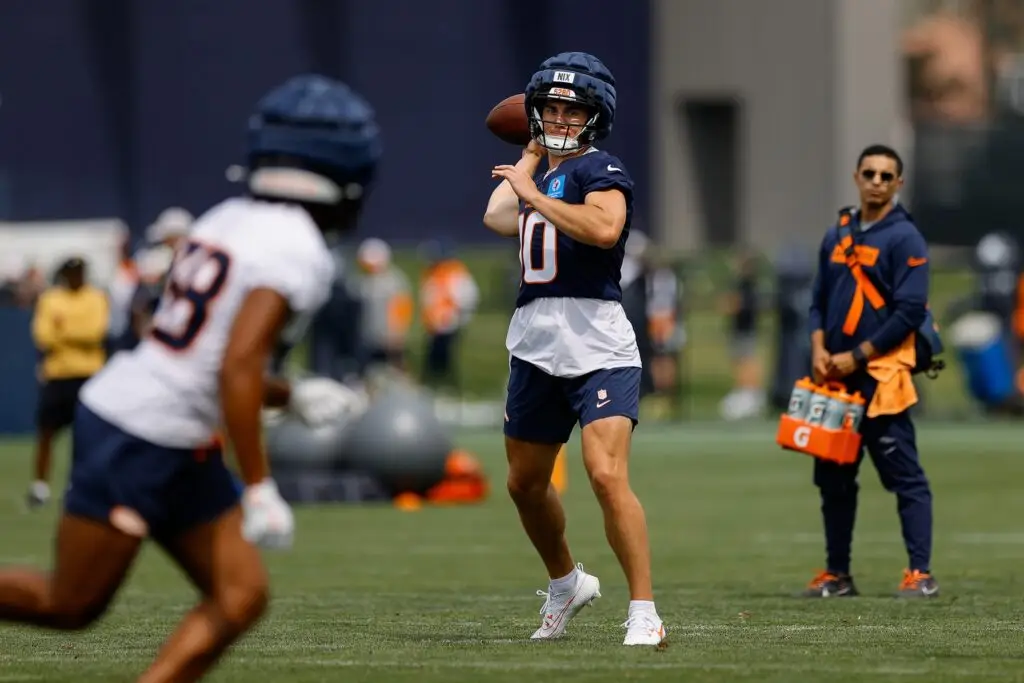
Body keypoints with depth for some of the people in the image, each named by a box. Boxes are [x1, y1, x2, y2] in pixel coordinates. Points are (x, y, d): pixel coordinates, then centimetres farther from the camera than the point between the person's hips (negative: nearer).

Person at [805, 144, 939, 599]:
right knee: (832, 477, 10)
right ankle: (837, 574, 17)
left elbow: (910, 311, -12)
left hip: (882, 377, -7)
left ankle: (921, 574, -9)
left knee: (905, 476, -8)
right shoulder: (837, 237, 15)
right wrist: (819, 349, 1)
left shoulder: (904, 238, -5)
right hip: (836, 376, 7)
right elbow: (819, 300, 20)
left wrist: (857, 356, -13)